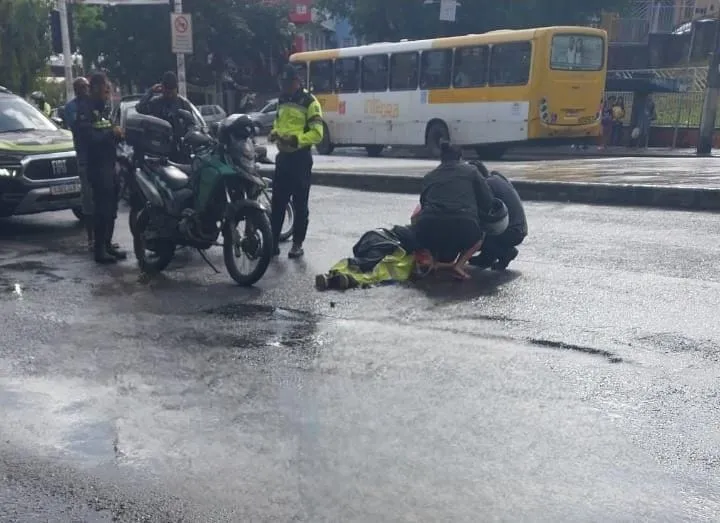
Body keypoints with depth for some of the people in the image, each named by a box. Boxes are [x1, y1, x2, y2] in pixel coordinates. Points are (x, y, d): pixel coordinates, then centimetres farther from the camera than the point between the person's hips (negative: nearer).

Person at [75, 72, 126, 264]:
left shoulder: (102, 109, 19)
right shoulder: (85, 109, -11)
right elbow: (87, 137, -23)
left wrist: (116, 134, 1)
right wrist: (111, 133, -18)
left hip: (110, 164, 9)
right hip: (97, 165, -9)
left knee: (111, 207, 13)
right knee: (102, 208, -9)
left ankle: (107, 244, 23)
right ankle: (99, 250, -5)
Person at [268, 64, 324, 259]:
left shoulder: (309, 101, -8)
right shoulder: (282, 100, 15)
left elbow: (317, 134, -14)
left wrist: (295, 139, -27)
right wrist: (274, 133, 4)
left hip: (301, 157, -6)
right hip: (283, 155, 7)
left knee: (300, 203, 1)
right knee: (277, 201, 6)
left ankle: (297, 243, 10)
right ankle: (273, 241, 11)